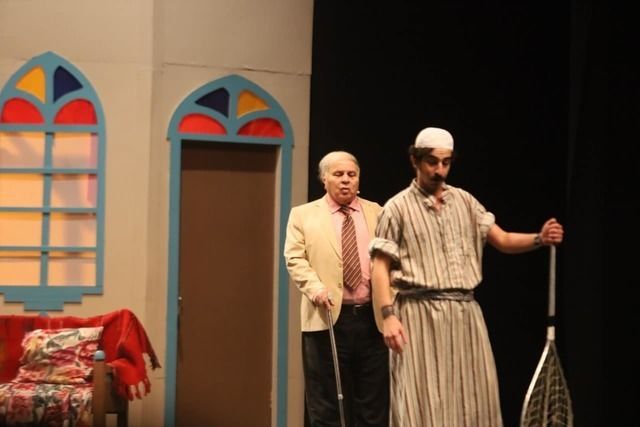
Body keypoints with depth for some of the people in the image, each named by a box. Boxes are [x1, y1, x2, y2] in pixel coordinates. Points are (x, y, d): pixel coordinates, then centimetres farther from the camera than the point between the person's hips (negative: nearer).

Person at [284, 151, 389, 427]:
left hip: (373, 318, 2)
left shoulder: (377, 213, 14)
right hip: (328, 319, -2)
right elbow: (295, 258, -2)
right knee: (326, 405, 2)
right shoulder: (303, 215, 8)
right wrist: (316, 288, -19)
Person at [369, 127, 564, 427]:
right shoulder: (397, 208, 0)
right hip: (420, 314, -4)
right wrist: (388, 316, -15)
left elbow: (502, 240, 10)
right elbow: (380, 268, -3)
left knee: (473, 399, 5)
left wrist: (540, 239, -9)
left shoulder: (465, 201, 13)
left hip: (465, 312, 4)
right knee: (423, 401, -5)